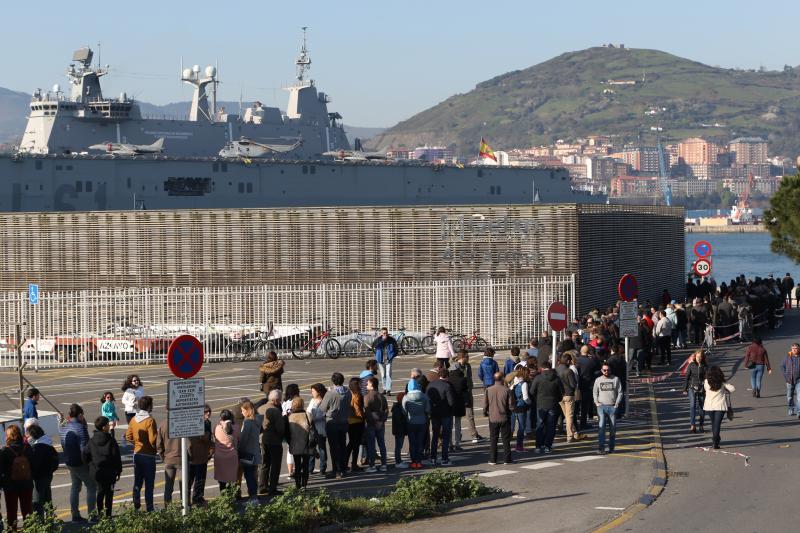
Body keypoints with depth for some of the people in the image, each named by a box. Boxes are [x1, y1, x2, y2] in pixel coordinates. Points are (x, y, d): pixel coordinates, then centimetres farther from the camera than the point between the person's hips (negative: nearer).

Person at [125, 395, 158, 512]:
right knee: (149, 483, 2)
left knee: (137, 480, 15)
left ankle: (136, 504, 17)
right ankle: (149, 508, 5)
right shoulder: (150, 421, -18)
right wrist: (156, 448, -4)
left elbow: (128, 437, 6)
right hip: (149, 455, -6)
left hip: (137, 453, 6)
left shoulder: (133, 420, 2)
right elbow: (152, 440, -22)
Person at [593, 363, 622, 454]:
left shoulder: (615, 379, 5)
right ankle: (601, 447, -14)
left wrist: (617, 404, -4)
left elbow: (620, 392, 6)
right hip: (601, 406, 0)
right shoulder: (598, 380, 11)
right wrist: (596, 402, 2)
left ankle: (611, 448, 12)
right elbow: (595, 393, 17)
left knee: (613, 428, 4)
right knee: (601, 427, -11)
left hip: (612, 407, 0)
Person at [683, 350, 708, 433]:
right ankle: (693, 425, -20)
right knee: (692, 406, -14)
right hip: (692, 388, -1)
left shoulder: (705, 367, 1)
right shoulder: (691, 365, 1)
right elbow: (687, 377, 4)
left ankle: (701, 425, 19)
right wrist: (685, 389, 2)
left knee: (701, 407, 6)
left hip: (701, 389, 1)